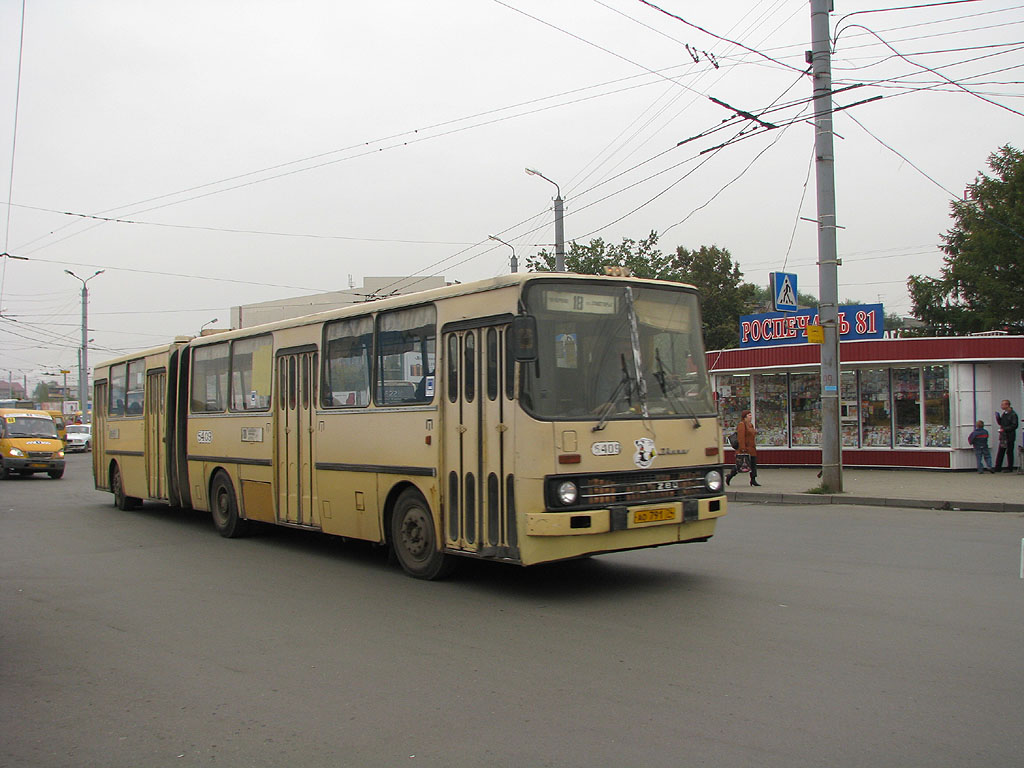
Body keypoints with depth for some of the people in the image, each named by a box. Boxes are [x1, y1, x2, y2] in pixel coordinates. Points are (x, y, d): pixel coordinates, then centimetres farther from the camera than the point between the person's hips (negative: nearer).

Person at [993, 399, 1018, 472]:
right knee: (1000, 452, 6)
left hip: (1010, 436, -7)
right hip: (1003, 436, 7)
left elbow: (1014, 426, -16)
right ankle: (998, 468, 9)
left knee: (1009, 452, 1)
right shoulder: (1003, 413, 13)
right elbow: (1000, 423, 20)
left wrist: (1004, 429, -19)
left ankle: (1010, 468, 9)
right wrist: (998, 418, 2)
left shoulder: (1013, 414, -10)